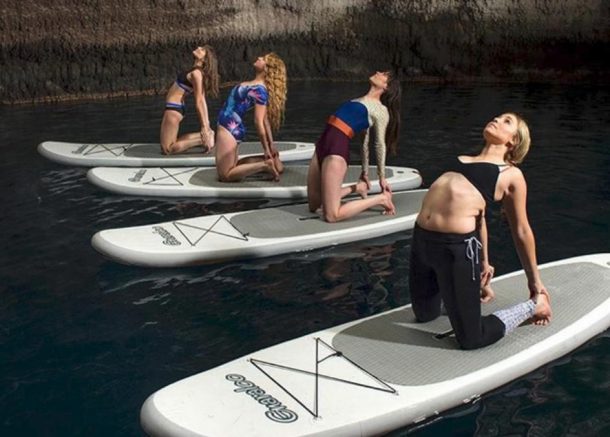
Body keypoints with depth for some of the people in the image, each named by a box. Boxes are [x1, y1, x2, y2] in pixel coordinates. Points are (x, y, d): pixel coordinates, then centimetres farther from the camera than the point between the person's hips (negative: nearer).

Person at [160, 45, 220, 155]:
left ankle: (202, 139, -5)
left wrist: (205, 127, -21)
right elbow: (202, 101, 8)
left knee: (167, 149, -2)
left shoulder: (196, 73, -19)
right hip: (176, 107, 9)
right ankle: (206, 134, 13)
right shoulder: (198, 72, 8)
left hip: (173, 108, -9)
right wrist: (206, 125, 9)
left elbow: (199, 102, -21)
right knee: (172, 144, 19)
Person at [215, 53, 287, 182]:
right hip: (229, 126, 9)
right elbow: (265, 119, 11)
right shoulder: (258, 86, 8)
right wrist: (271, 144, 15)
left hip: (230, 127, -9)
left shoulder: (259, 89, -19)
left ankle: (264, 165, -8)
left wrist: (267, 150, -15)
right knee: (232, 166, 21)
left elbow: (259, 121, -18)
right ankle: (269, 160, 19)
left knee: (225, 175, -6)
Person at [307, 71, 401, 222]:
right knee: (314, 205, 14)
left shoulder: (381, 110, -4)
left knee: (331, 215, -11)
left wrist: (382, 177, 4)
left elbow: (380, 145, 0)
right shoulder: (361, 101, 20)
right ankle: (356, 189, 26)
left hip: (337, 150, -8)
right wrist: (365, 172, 26)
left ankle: (380, 199, 3)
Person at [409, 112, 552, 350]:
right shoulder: (464, 160, 21)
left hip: (458, 246, -7)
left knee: (471, 339, 2)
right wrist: (485, 261, 32)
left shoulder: (511, 174, 3)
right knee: (424, 315, 23)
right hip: (421, 239, 7)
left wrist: (534, 281, 16)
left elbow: (521, 231, 9)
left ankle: (532, 305, 22)